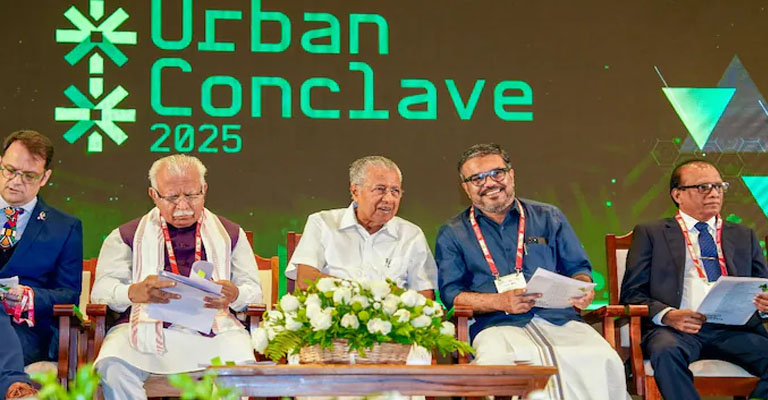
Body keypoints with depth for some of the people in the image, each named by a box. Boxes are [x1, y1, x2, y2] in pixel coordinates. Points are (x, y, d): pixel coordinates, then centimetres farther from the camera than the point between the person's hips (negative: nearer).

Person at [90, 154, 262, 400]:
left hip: (212, 328, 1)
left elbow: (253, 291, 16)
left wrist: (234, 295, -10)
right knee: (112, 367, -33)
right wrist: (134, 292, -16)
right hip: (147, 326, 0)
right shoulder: (128, 236, 20)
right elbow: (102, 290, 8)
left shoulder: (230, 234, 24)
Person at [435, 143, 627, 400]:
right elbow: (451, 293, 5)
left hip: (559, 319, 2)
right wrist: (501, 302, -11)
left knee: (602, 360, -30)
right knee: (496, 359, -39)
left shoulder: (548, 218, 20)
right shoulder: (452, 234, 15)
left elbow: (577, 268, 20)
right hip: (498, 325, -2)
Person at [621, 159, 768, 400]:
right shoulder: (650, 234, 16)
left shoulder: (744, 236, 27)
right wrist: (667, 315, -13)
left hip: (733, 328, 3)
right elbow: (632, 294, 8)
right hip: (676, 327, -2)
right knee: (667, 351, -38)